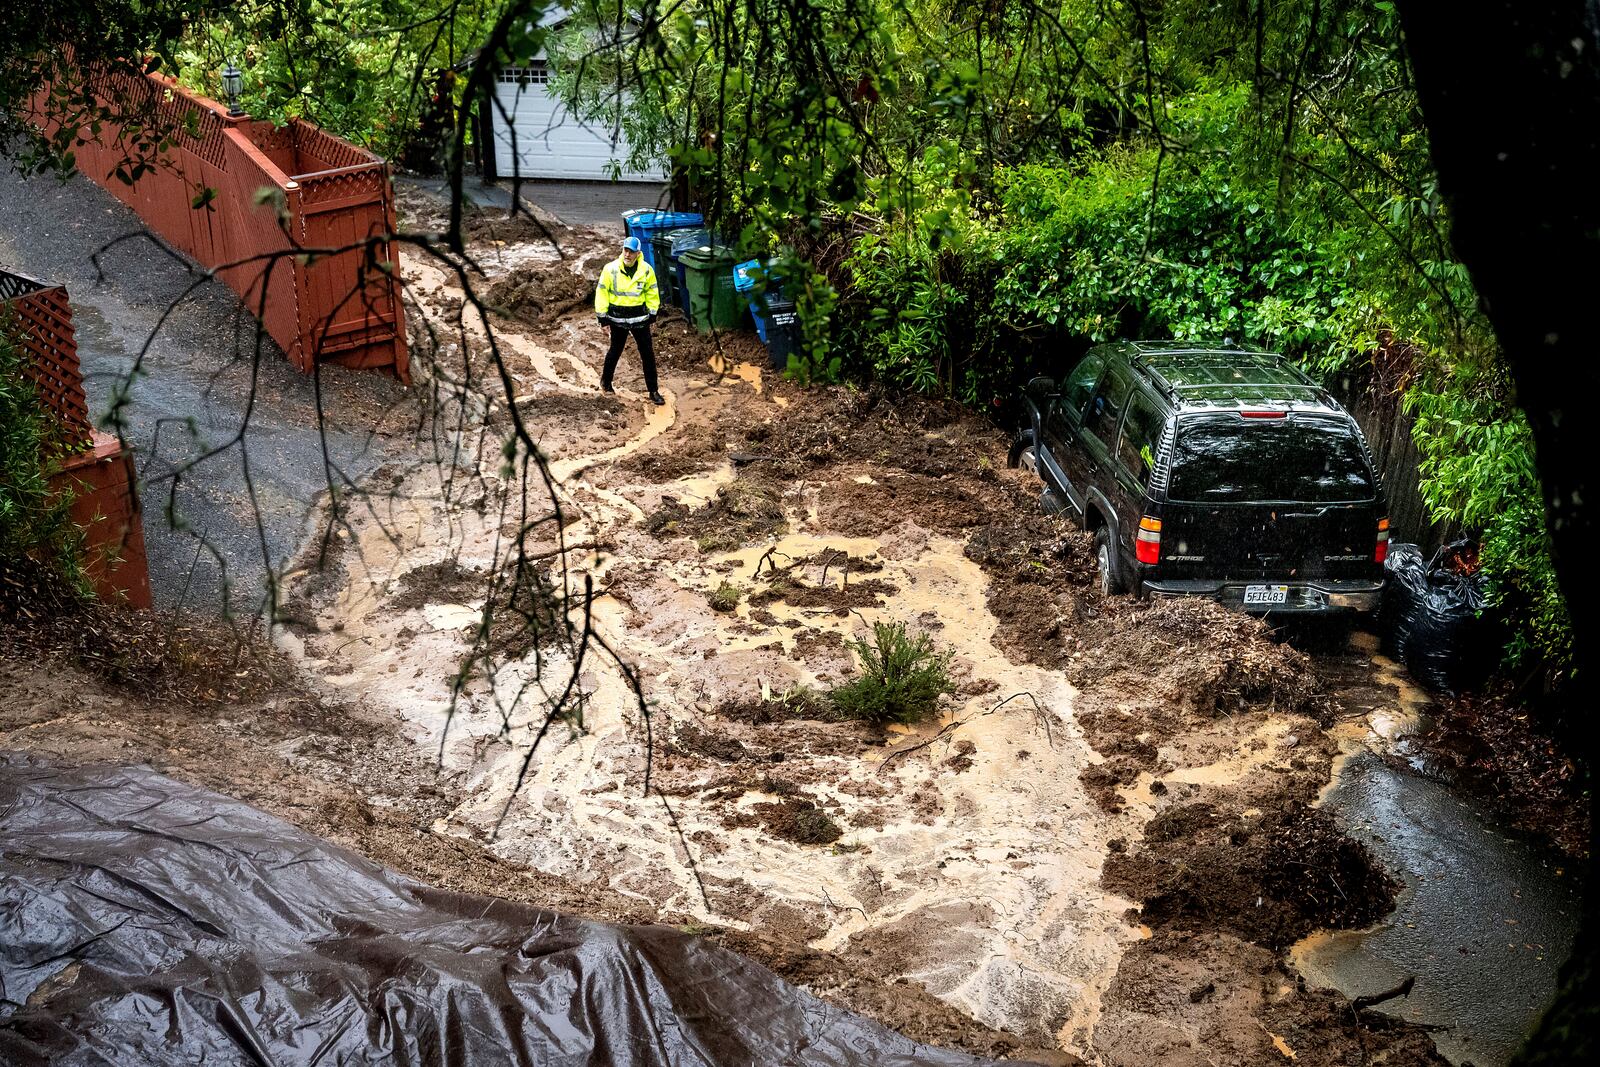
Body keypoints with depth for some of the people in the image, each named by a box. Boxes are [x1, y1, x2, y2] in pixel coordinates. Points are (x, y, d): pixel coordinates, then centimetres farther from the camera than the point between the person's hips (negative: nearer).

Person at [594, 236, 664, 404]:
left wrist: (652, 313, 8)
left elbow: (652, 292, 7)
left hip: (640, 317, 1)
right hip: (617, 317, -1)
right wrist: (603, 317, -5)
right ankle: (605, 381, 37)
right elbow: (602, 292, -5)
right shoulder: (611, 269, -12)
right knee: (615, 351, 13)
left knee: (648, 354, 2)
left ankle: (653, 391, 10)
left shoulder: (646, 270, -7)